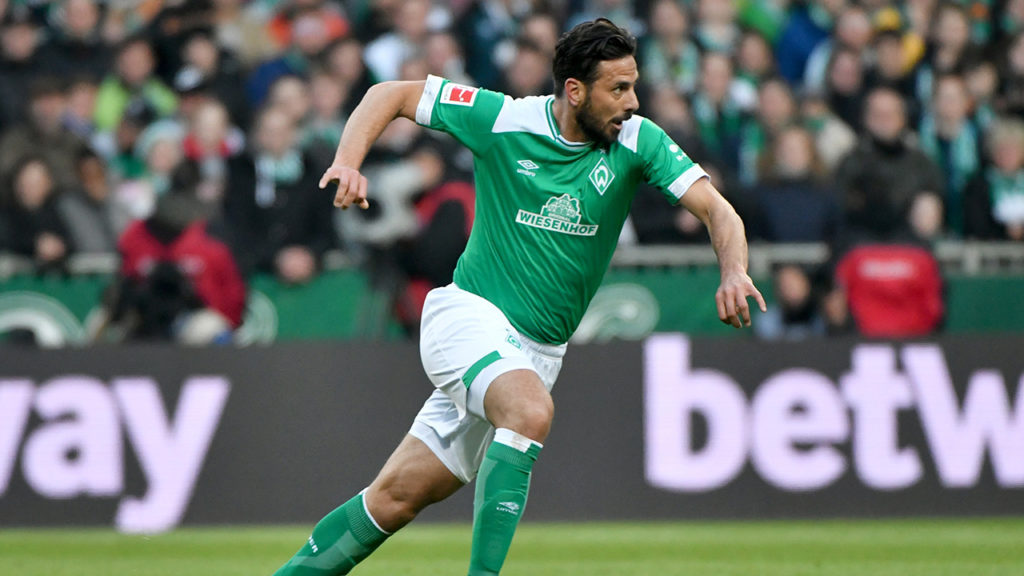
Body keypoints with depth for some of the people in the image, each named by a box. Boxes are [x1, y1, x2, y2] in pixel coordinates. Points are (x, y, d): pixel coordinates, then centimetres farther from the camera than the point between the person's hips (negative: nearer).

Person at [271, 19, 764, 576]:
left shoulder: (637, 141, -6)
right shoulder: (501, 120, -11)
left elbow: (715, 207, -13)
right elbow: (391, 94, -1)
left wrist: (733, 271, -34)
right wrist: (348, 163, -18)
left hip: (537, 350, 3)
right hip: (468, 315, -3)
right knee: (531, 411, -34)